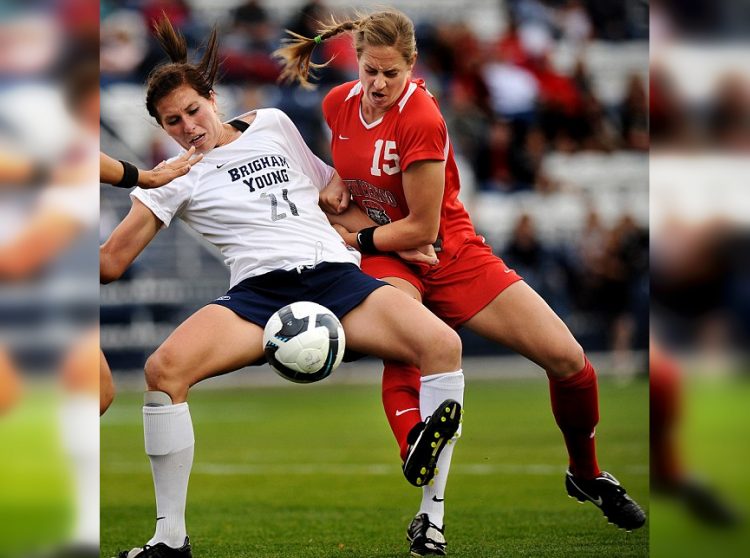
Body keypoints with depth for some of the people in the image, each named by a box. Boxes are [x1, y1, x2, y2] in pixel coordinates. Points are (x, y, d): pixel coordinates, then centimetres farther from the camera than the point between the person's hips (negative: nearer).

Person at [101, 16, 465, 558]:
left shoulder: (272, 125, 22)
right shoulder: (175, 177, 16)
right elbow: (111, 262, 10)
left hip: (337, 275, 2)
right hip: (259, 290, -2)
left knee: (442, 343, -27)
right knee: (164, 368, -32)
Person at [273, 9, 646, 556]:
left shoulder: (421, 118, -23)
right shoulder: (338, 105, -5)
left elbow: (421, 228, -18)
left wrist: (355, 237, -12)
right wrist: (332, 189, 0)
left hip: (451, 254, -2)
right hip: (383, 261, 2)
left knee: (567, 358, -11)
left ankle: (587, 474, 21)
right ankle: (431, 511, -39)